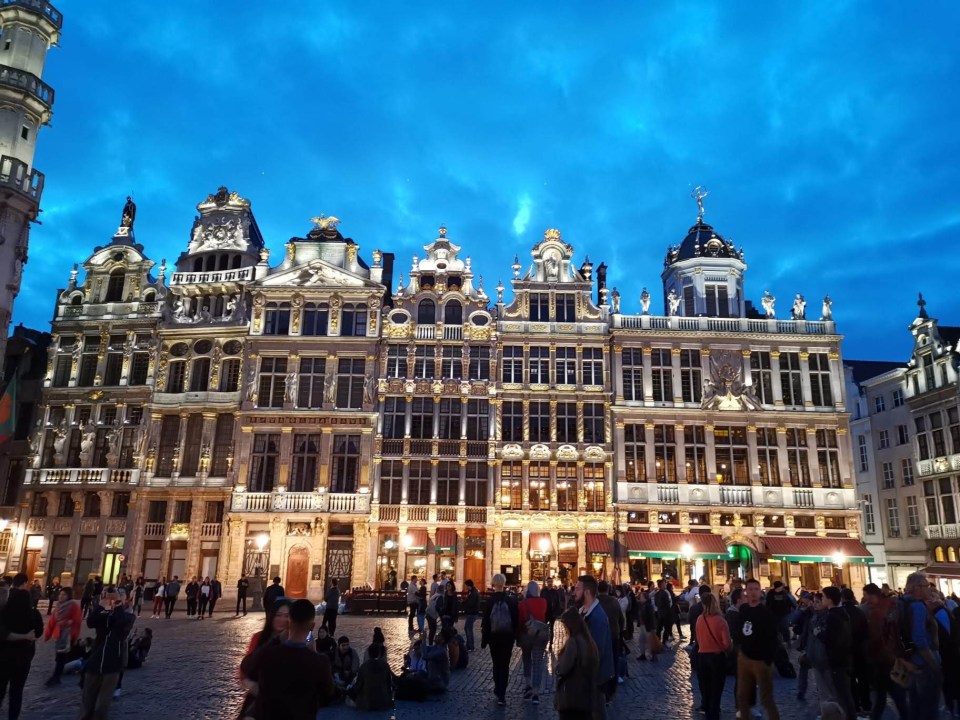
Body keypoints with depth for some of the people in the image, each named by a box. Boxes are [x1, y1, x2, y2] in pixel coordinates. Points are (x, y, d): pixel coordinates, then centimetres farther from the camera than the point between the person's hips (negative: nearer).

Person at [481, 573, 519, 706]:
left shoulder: (489, 601, -9)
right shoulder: (511, 601, -6)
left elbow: (485, 622, -8)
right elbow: (516, 620, -2)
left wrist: (484, 639, -1)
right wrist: (514, 635, 9)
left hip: (494, 637, 0)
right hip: (508, 637, 0)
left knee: (496, 664, 17)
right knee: (505, 665, 3)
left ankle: (498, 690, 26)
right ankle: (501, 695, -4)